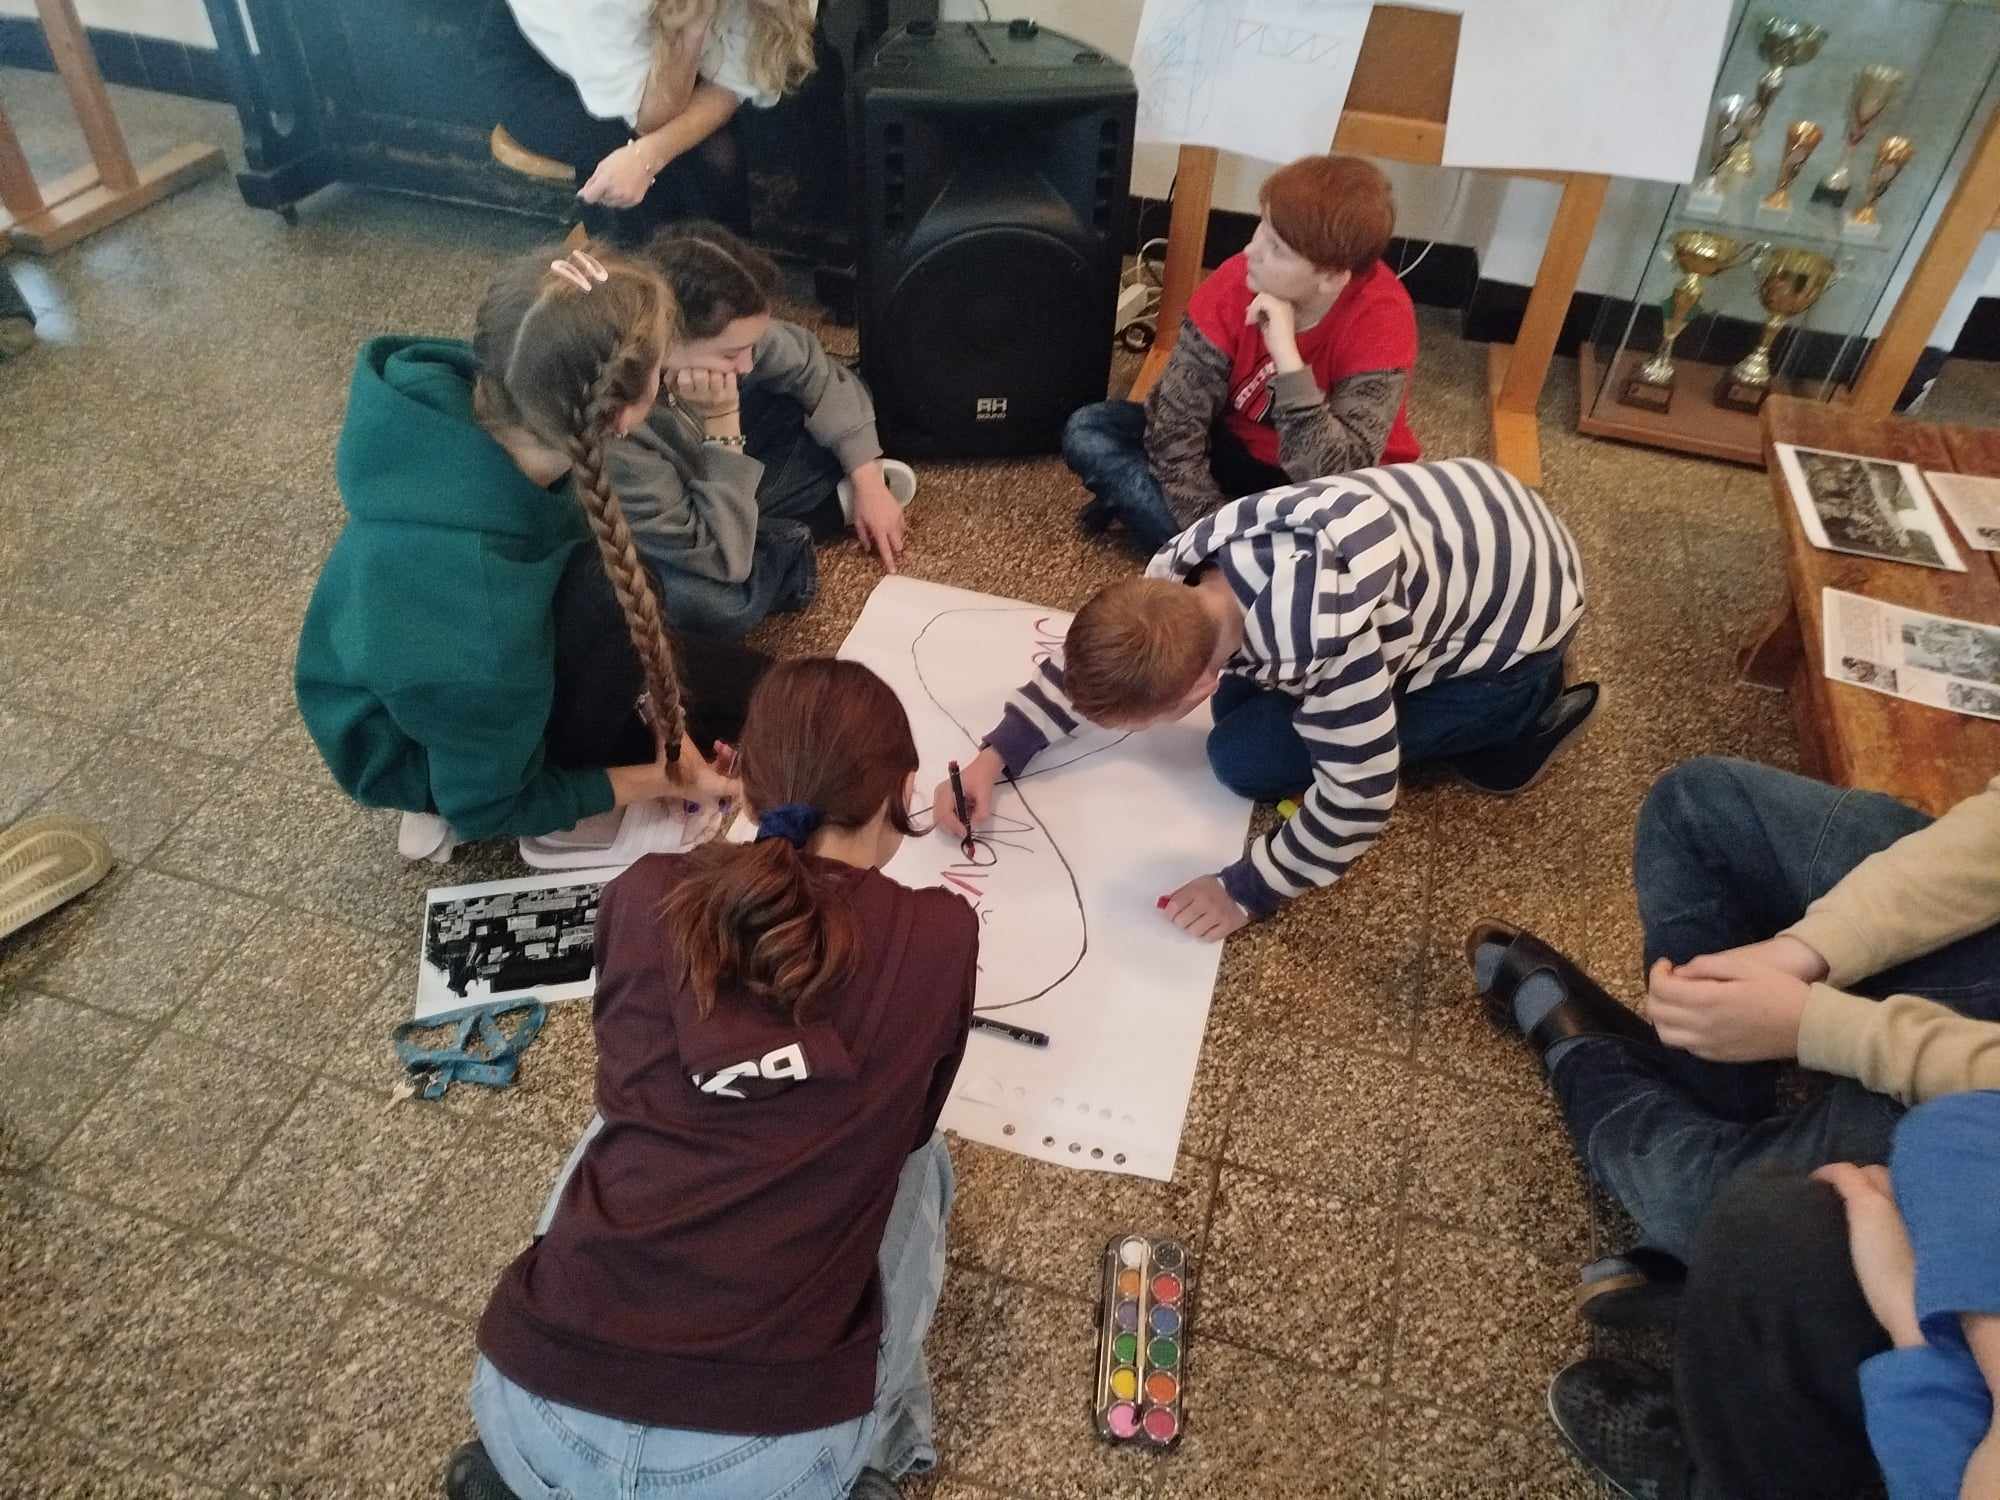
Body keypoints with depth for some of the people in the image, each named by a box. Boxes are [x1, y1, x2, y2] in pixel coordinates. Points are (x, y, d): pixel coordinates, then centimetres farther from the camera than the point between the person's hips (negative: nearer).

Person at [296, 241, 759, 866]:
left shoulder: (471, 394, -27)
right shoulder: (484, 617, -43)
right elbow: (491, 808, -23)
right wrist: (660, 781, -13)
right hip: (425, 747, -6)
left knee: (743, 680, 5)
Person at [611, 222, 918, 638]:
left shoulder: (718, 325, -26)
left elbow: (813, 370, -7)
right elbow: (721, 559, -38)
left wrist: (868, 480, -10)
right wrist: (722, 422, -41)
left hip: (707, 475, 5)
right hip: (641, 541, -5)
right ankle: (832, 509, -12)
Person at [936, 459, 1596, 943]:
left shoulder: (1327, 649, -40)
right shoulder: (1188, 566, -17)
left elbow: (1355, 802, -27)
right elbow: (1093, 659, -1)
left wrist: (1244, 890, -18)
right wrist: (995, 755, -10)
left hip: (1517, 611, -7)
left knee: (1245, 757, -9)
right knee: (1244, 704, 6)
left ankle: (1516, 711, 1)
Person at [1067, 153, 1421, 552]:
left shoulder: (1381, 317, -26)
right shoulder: (1236, 281, -18)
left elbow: (1334, 478, -34)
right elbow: (1175, 424, -18)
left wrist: (1287, 356, -39)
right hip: (1234, 451, 4)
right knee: (1087, 431, -14)